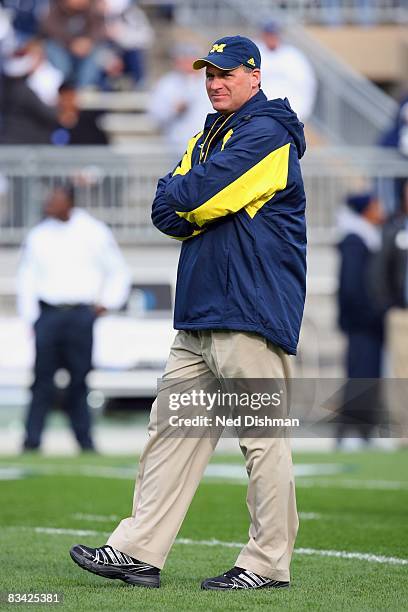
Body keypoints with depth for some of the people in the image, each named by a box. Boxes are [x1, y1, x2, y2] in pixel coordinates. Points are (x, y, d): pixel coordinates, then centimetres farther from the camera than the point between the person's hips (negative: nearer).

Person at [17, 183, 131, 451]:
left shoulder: (94, 233, 4)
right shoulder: (38, 236, 9)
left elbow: (118, 271, 12)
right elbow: (27, 278, 13)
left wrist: (106, 303, 2)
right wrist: (31, 316, 5)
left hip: (80, 315, -1)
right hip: (48, 314, 1)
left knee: (79, 380, 1)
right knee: (43, 379, -5)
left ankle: (85, 441, 8)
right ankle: (32, 441, -6)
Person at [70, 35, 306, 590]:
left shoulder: (266, 133, -8)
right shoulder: (207, 137, 22)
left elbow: (190, 198, -17)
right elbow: (165, 213, 12)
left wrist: (179, 196, 4)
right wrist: (199, 209, -7)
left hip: (252, 312, -9)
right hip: (200, 315, 9)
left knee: (263, 439, -5)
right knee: (174, 428, 5)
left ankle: (269, 564, -1)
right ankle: (138, 552, 5)